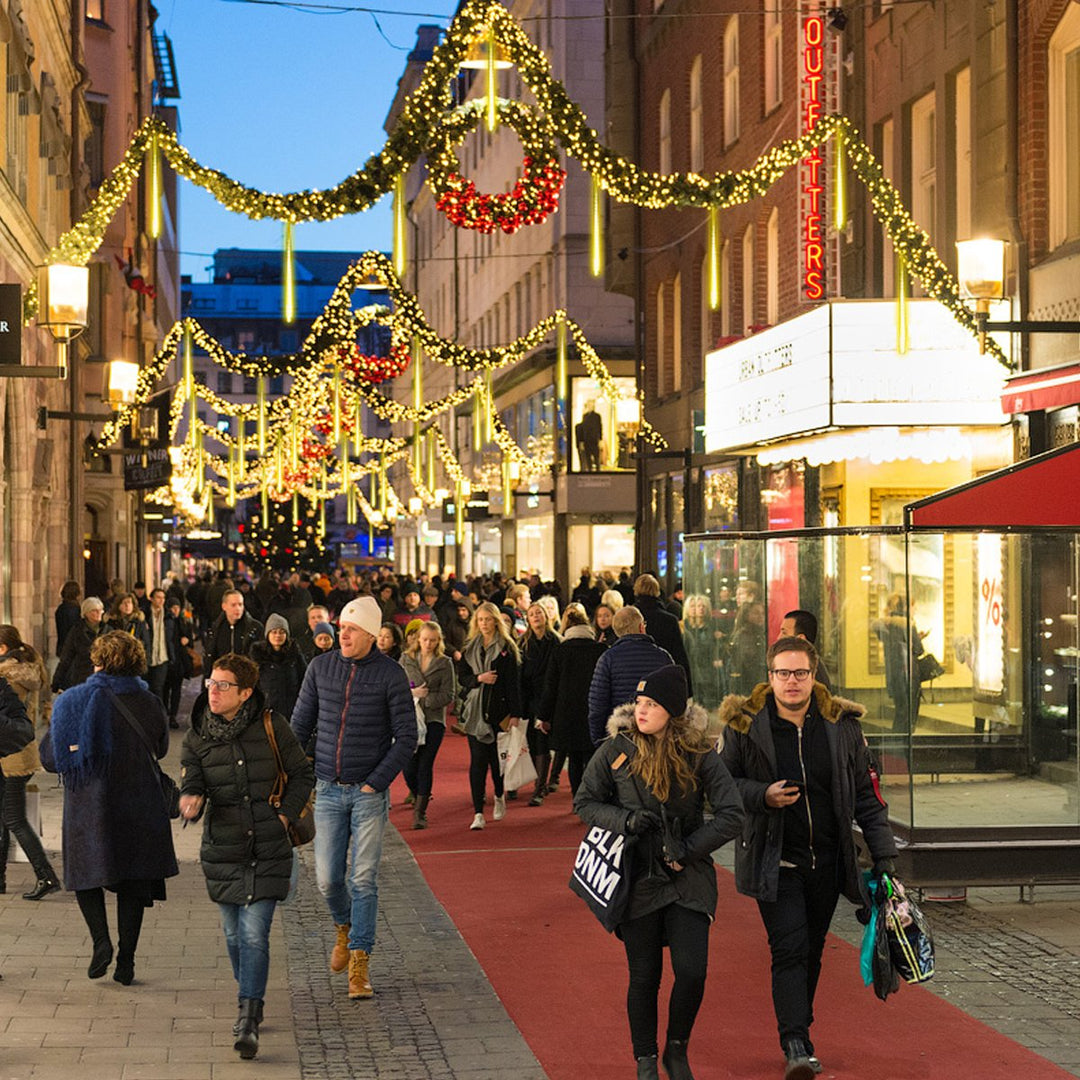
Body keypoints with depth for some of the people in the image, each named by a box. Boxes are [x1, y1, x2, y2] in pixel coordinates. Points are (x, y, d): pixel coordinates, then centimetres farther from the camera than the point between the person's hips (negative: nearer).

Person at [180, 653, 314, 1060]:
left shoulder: (271, 725, -6)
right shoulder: (197, 736, -1)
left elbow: (302, 774, 5)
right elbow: (192, 784, -8)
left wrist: (285, 815, -5)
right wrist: (190, 802, -31)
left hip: (268, 848, -3)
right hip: (223, 848, 3)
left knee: (254, 934, -11)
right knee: (234, 934, 12)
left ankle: (248, 1019, -10)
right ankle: (251, 1005, 33)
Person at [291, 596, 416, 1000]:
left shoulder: (390, 674, -7)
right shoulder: (321, 667, 2)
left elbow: (406, 737, -5)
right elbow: (300, 726, 10)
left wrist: (376, 782, -11)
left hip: (370, 791, -3)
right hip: (328, 790, 3)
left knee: (364, 879, -4)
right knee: (327, 879, 3)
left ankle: (359, 964, 4)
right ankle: (345, 928, 34)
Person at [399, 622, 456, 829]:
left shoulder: (445, 663, 4)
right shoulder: (406, 659, 9)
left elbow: (448, 695, -1)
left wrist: (423, 699, -10)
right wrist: (412, 692, -9)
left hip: (433, 720, -1)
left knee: (425, 766, -7)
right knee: (409, 767, -3)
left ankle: (420, 812, 0)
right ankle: (417, 799, 25)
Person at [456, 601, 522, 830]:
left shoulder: (507, 647, -1)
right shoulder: (470, 648, 10)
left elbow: (514, 681, -4)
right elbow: (461, 677, 9)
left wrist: (515, 713, -9)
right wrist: (479, 678, -12)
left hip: (498, 708, -2)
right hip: (475, 709, 2)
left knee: (496, 757, 6)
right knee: (477, 760, -5)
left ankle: (499, 796, 36)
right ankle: (478, 813, -6)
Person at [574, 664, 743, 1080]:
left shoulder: (699, 753, -6)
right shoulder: (616, 749, -4)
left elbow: (731, 815, -4)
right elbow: (584, 802, 4)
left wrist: (688, 849, -13)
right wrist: (625, 820, -13)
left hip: (688, 879, 0)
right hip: (638, 880, 0)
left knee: (692, 972, -7)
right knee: (644, 977, 6)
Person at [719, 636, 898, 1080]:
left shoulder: (842, 726, 1)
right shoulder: (744, 726, -5)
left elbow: (867, 795, 7)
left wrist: (883, 856, 3)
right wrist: (762, 796, -16)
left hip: (827, 861, 3)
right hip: (774, 860, -3)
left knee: (811, 951, 13)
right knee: (789, 949, -13)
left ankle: (797, 1030, 29)